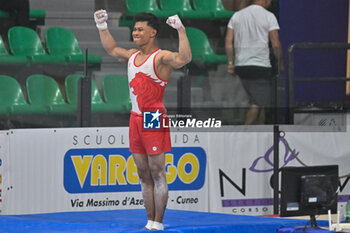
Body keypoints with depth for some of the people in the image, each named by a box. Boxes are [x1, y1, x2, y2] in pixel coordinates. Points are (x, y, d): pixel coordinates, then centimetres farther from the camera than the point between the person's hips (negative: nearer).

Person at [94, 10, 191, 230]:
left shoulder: (161, 57, -10)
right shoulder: (132, 55, 13)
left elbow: (184, 58, -29)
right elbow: (112, 49, 33)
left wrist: (181, 30, -34)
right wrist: (102, 27, 31)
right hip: (135, 119, 8)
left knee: (157, 174, -4)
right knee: (144, 175, 9)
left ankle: (158, 224, -2)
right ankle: (150, 223, 14)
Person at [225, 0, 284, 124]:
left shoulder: (237, 15, 10)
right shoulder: (268, 16, -4)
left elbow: (228, 41, 5)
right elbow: (276, 44, -8)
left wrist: (230, 63, 9)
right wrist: (280, 63, 4)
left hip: (241, 66, 6)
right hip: (261, 66, -6)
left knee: (259, 103, 16)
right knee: (257, 104, -7)